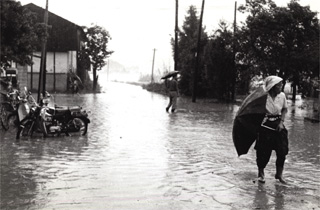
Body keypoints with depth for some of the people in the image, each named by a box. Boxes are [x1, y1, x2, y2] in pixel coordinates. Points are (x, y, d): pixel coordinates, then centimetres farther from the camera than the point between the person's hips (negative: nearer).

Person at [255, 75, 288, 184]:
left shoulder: (282, 95, -3)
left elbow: (285, 109, 10)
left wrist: (281, 122, -1)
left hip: (278, 125, 4)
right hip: (265, 126, -3)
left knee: (282, 150, -3)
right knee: (264, 151, 1)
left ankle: (279, 174, 17)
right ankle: (261, 173, 24)